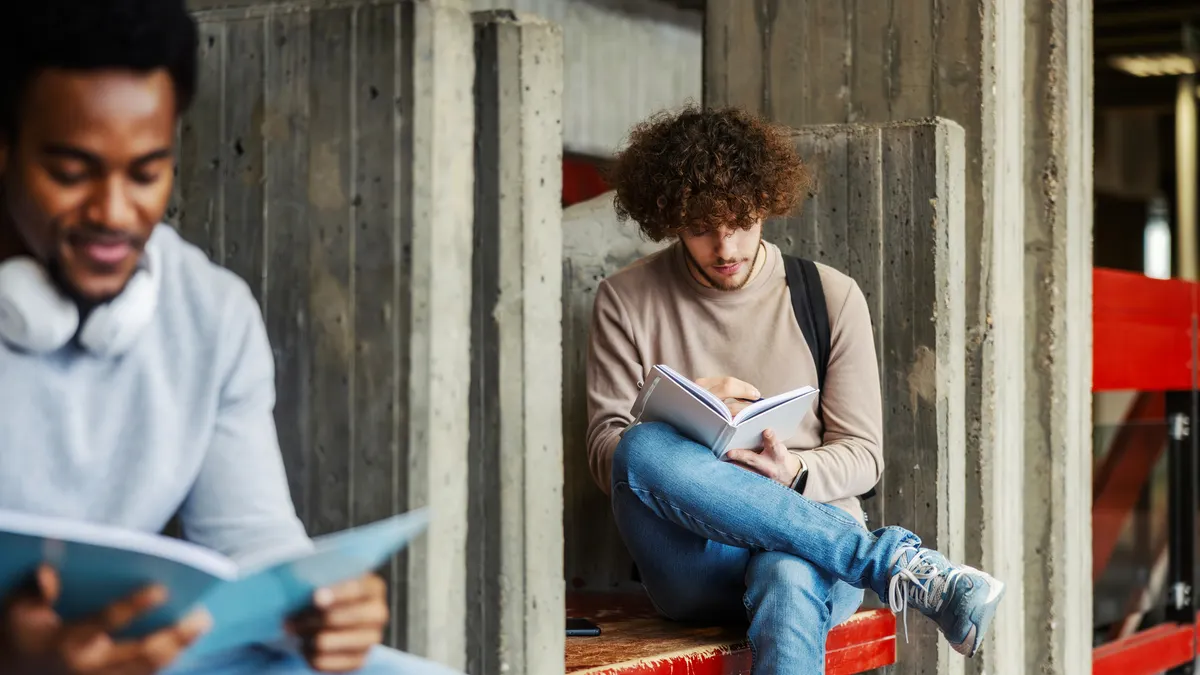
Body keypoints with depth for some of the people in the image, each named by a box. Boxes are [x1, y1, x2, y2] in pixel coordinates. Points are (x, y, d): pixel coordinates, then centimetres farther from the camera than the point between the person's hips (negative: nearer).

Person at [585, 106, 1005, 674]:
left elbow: (862, 456, 8)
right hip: (697, 563, 1)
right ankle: (894, 561, -30)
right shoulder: (627, 301, 8)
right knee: (643, 449, -34)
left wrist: (796, 474, -15)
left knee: (788, 579, -40)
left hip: (815, 545, -1)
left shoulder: (832, 297, 8)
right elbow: (606, 455, 4)